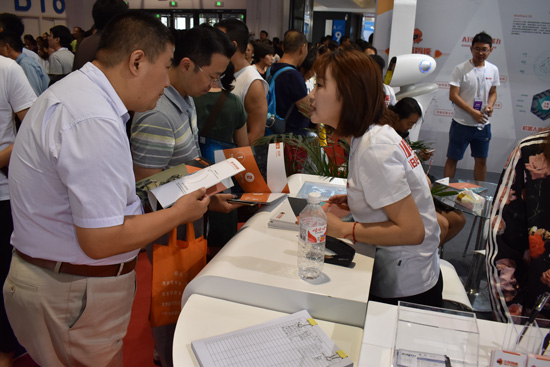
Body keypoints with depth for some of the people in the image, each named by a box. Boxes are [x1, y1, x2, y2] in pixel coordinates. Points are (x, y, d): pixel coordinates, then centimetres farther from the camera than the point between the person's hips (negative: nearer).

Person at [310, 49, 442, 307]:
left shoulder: (372, 149, -26)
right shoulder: (377, 133, 3)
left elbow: (412, 230, -25)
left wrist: (342, 229, -20)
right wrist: (355, 201, 7)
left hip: (404, 289, -8)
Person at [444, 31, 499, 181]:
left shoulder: (493, 70, 6)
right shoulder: (461, 69, -9)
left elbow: (493, 93, 16)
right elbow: (453, 95, -14)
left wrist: (490, 106, -7)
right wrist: (473, 112, -19)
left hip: (483, 124, 5)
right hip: (462, 124, -4)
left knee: (481, 160, 12)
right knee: (452, 158, 3)